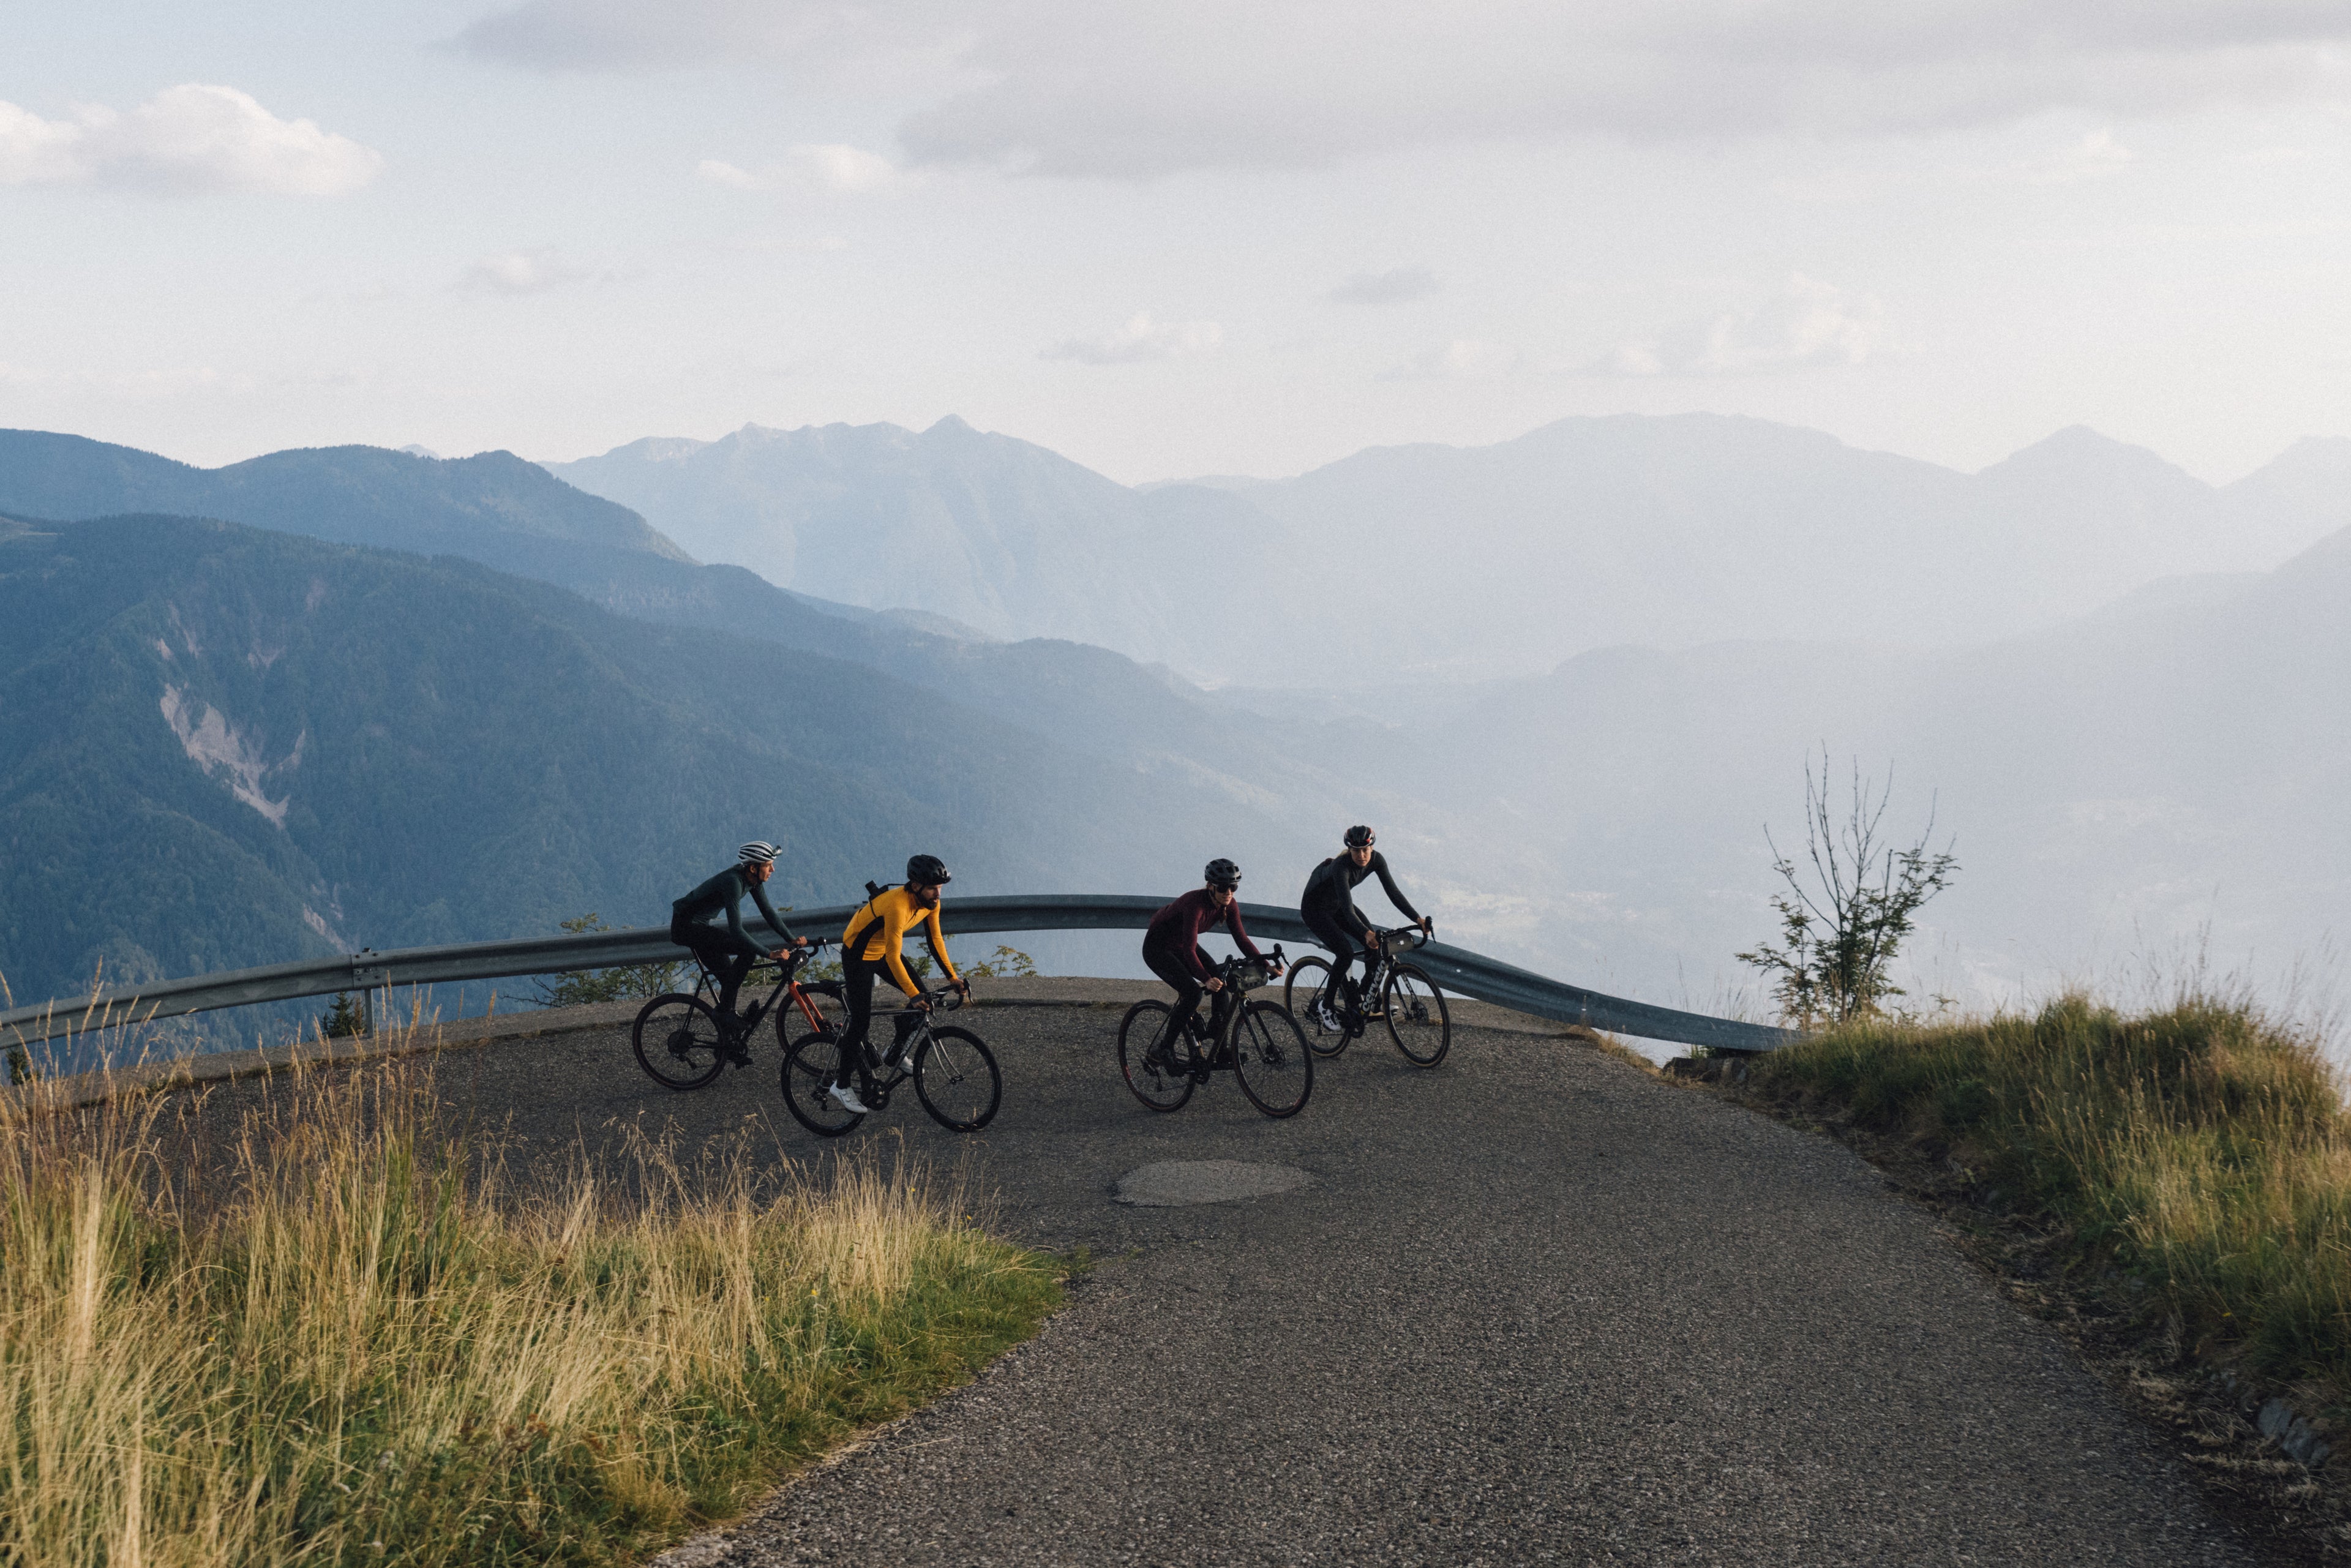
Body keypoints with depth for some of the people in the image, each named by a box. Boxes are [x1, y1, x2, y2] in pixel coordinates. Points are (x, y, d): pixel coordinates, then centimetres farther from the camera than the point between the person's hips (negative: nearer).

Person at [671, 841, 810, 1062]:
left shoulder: (752, 880, -3)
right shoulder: (733, 882, -30)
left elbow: (768, 912, 2)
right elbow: (736, 930, -35)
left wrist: (792, 939, -12)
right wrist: (770, 954, -37)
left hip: (698, 927, 10)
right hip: (685, 927, -10)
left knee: (729, 977, 8)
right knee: (747, 952, -21)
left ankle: (730, 1046, 14)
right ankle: (725, 1010, -12)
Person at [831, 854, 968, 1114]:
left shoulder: (930, 902, -12)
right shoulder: (898, 905, -37)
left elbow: (935, 939, 1)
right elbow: (893, 957, -37)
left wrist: (953, 977, -3)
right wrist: (914, 996, -39)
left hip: (884, 951, 8)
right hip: (859, 954, -8)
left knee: (922, 997, -2)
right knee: (861, 1021, -10)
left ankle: (897, 1054, 17)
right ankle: (842, 1084, 0)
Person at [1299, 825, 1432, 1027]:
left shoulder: (1376, 860, -18)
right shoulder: (1342, 866, -38)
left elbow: (1393, 892, -16)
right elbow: (1348, 909, -46)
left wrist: (1418, 919, -25)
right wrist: (1367, 933, -61)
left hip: (1336, 905, 7)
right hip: (1315, 909, -7)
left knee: (1375, 946, -10)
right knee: (1346, 954, -23)